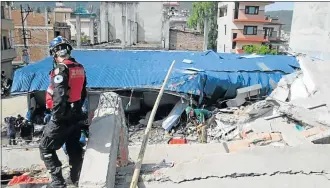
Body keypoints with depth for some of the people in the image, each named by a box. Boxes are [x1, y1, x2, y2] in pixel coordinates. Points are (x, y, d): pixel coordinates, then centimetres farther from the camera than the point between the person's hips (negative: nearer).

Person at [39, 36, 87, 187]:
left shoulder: (61, 70, -20)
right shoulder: (79, 68, 4)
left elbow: (59, 96, -27)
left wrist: (56, 116, -15)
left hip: (63, 117, -7)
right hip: (76, 115, 8)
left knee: (46, 147, 9)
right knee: (74, 147, 20)